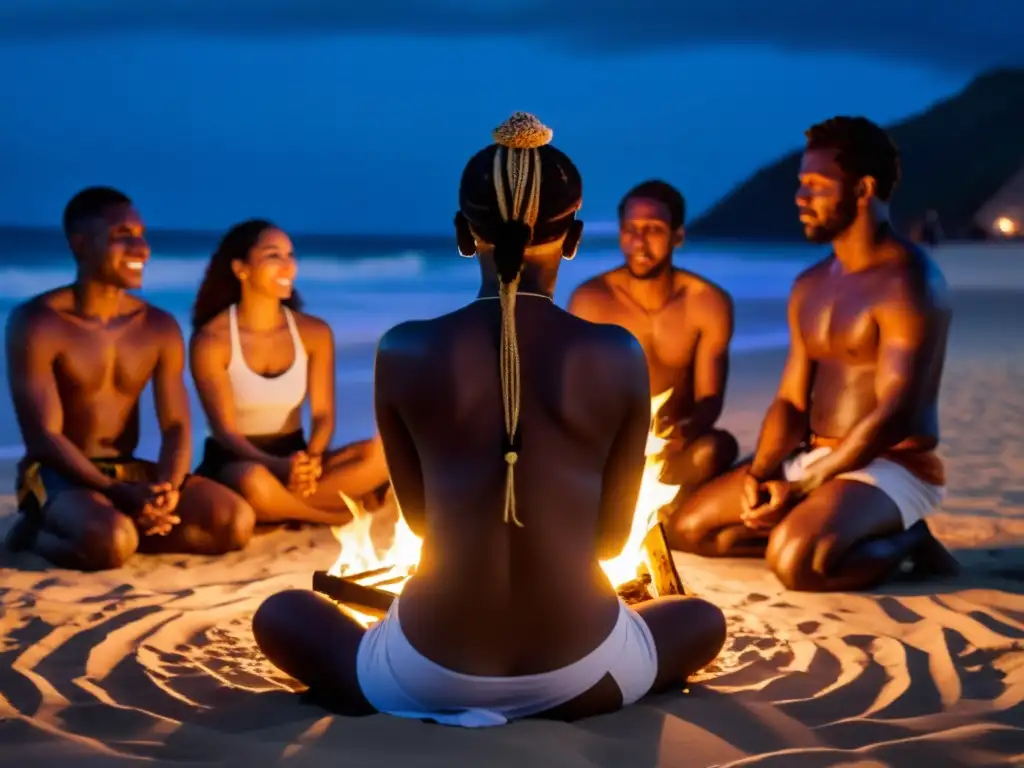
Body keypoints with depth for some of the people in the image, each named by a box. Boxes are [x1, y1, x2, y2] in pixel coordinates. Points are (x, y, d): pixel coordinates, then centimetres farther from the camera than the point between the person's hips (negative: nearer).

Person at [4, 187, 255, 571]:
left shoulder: (160, 327, 6)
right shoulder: (35, 323, -11)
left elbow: (176, 426, 0)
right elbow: (43, 437, -17)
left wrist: (167, 488, -23)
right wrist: (119, 494, -29)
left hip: (128, 470, 5)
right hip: (56, 475, -5)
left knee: (235, 521, -18)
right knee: (109, 542, -38)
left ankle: (111, 528, -6)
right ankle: (39, 533, -4)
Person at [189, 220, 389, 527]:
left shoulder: (315, 333, 2)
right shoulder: (211, 341, -10)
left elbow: (323, 414, -3)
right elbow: (225, 430, -16)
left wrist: (311, 460, -27)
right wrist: (278, 466, -36)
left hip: (295, 459, 4)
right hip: (236, 462, -3)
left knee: (380, 455, -23)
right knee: (253, 482, -41)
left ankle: (280, 510, -21)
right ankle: (341, 514, -16)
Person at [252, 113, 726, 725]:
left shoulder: (405, 353, -8)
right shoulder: (618, 358, -7)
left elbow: (420, 518, 7)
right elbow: (613, 537, 5)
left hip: (431, 675, 0)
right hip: (579, 676, 1)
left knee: (280, 614, 28)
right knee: (705, 622, 32)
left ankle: (446, 705, 8)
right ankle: (551, 700, 11)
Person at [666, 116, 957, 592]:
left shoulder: (908, 284, -16)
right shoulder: (809, 286, 11)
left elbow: (894, 416, -22)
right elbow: (791, 401, 9)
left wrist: (800, 488, -23)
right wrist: (760, 473, -10)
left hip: (893, 468, -8)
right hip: (814, 461, 8)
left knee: (795, 562, -33)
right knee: (688, 528, 0)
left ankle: (902, 542, -5)